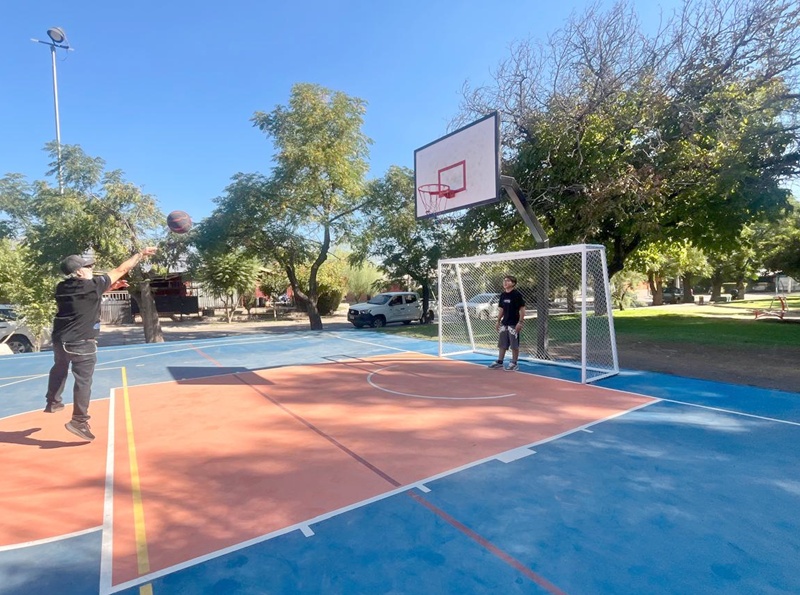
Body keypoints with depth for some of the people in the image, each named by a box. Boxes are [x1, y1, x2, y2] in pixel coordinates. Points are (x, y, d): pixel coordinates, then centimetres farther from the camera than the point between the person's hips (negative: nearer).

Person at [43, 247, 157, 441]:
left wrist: (111, 287, 17)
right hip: (82, 343, -7)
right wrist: (141, 254, 0)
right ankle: (79, 421, 0)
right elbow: (121, 270, -9)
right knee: (83, 381, -1)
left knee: (59, 369, 31)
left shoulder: (61, 288, 3)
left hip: (60, 339, 7)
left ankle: (52, 402, 47)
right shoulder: (93, 284, -15)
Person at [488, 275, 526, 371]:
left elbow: (522, 309, -12)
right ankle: (499, 361, 21)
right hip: (504, 323, 7)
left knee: (514, 345, -1)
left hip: (514, 324, -7)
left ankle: (514, 363, 9)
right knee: (502, 344, 12)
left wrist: (520, 322, -17)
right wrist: (498, 321, 15)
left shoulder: (517, 294, -11)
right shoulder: (503, 295, 9)